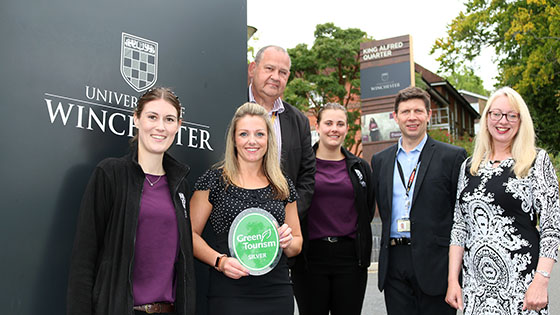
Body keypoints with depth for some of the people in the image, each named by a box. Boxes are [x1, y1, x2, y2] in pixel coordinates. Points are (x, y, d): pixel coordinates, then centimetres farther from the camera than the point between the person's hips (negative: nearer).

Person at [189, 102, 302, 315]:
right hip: (229, 295, -3)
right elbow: (191, 233, -2)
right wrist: (220, 261, -16)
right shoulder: (214, 180, -2)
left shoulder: (283, 186, 8)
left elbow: (297, 243, 15)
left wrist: (288, 242, -6)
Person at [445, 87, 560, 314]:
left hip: (520, 279, -3)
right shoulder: (469, 166, 8)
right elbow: (459, 226, 9)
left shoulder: (537, 161, -1)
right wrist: (453, 280, 4)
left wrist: (541, 281, -14)